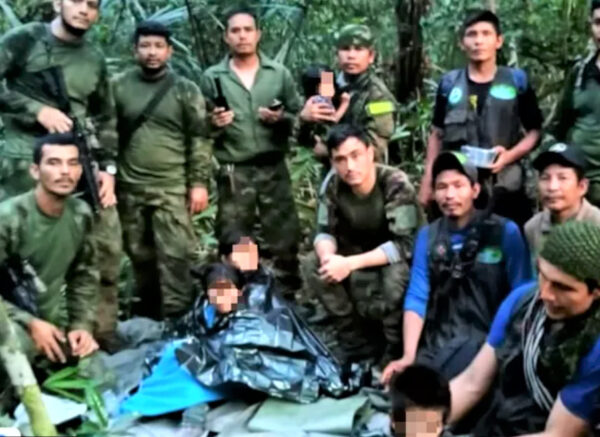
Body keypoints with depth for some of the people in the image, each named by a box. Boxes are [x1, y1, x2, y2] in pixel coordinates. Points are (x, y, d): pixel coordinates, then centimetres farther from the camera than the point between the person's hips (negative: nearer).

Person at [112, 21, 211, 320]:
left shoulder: (185, 90, 2)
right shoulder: (118, 87, 5)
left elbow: (199, 140, 1)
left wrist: (199, 183, -5)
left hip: (172, 188, -2)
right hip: (129, 188, 2)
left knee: (175, 255, -7)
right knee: (140, 255, 11)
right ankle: (147, 314, 26)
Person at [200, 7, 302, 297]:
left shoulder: (279, 73, 7)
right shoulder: (213, 77, 4)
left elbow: (299, 119, 7)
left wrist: (281, 119, -12)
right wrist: (214, 124, -17)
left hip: (273, 169, 1)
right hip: (233, 173, -1)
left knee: (285, 240, 5)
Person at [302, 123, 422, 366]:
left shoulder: (396, 184, -29)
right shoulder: (332, 185, -15)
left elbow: (404, 245, -33)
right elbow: (325, 232, -8)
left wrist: (350, 263, -38)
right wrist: (328, 256, -33)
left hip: (404, 258, -5)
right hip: (362, 254, 5)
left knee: (395, 273, -38)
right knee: (314, 266, -18)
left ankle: (396, 346, -10)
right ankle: (356, 340, -3)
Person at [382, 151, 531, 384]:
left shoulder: (505, 232, -1)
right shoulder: (427, 236, 9)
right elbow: (417, 297, 2)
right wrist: (409, 356, -10)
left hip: (488, 338, -3)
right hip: (438, 341, 4)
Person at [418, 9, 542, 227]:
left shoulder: (517, 81, 3)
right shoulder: (449, 83, 7)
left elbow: (535, 131, 5)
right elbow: (437, 135, 13)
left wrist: (510, 156, -13)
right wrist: (427, 181, 8)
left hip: (504, 188, -1)